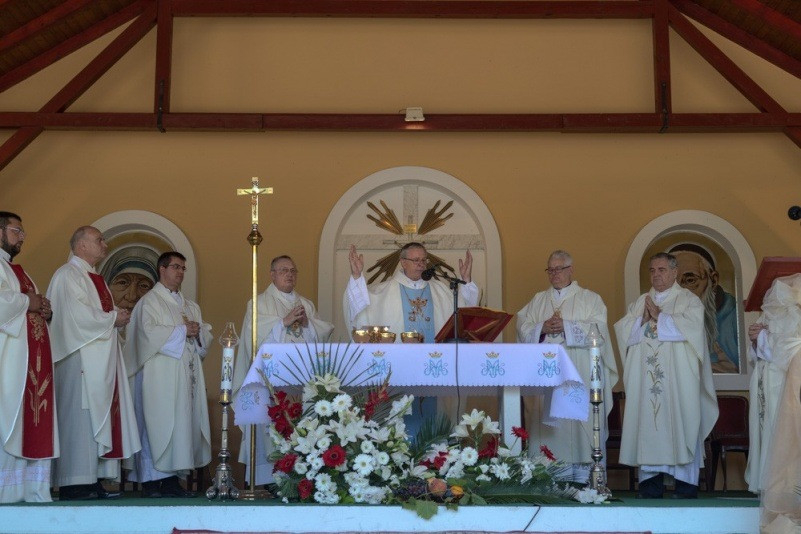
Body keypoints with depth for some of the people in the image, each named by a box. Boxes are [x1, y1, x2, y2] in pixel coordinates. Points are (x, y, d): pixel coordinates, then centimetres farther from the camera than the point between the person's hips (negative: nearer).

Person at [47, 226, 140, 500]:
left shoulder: (95, 278, 23)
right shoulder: (68, 275, -7)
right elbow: (76, 314, -19)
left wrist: (118, 317, 3)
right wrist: (113, 318, -9)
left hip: (102, 361, 10)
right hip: (81, 359, -10)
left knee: (100, 417, 6)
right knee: (80, 416, -10)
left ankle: (93, 481, 7)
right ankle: (75, 483, -8)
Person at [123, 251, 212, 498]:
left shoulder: (191, 306, 22)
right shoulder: (150, 301, 0)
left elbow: (206, 336, 19)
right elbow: (150, 332, -15)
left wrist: (198, 330, -3)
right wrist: (183, 330, -10)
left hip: (187, 375, 7)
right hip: (160, 378, -7)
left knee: (182, 425, 3)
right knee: (158, 424, -9)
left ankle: (172, 479, 6)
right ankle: (151, 480, -6)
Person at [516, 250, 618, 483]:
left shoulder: (590, 299, 10)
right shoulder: (537, 301, 19)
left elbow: (598, 329, -4)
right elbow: (523, 328, 9)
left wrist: (566, 326, -12)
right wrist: (542, 328, -9)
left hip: (579, 375, -2)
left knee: (580, 419, -8)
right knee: (549, 418, -3)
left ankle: (582, 472, -6)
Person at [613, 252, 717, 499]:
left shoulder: (688, 300, 7)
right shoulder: (641, 302, 19)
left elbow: (691, 326, -12)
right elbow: (623, 330, 9)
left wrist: (659, 316, -7)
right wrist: (643, 319, -7)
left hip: (678, 379, -4)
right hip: (645, 377, 4)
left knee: (680, 423, -6)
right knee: (648, 423, -1)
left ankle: (686, 481, -1)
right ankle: (651, 478, 2)